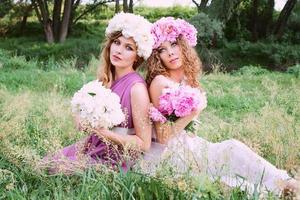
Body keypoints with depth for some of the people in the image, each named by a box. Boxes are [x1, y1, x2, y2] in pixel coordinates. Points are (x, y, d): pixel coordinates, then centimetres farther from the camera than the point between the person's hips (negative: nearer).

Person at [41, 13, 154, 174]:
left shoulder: (137, 87, -21)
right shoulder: (106, 78, 1)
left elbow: (144, 144, -18)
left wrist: (104, 132, -25)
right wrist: (83, 119, -6)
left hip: (114, 160, -7)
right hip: (92, 146, 7)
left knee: (54, 168, -14)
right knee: (45, 162, -3)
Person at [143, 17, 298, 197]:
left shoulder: (187, 79, 6)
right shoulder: (160, 82, -18)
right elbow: (163, 136, -18)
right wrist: (191, 114, -23)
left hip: (186, 144, 7)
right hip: (168, 153, -7)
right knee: (232, 148, -16)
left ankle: (281, 182, -7)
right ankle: (280, 183, -8)